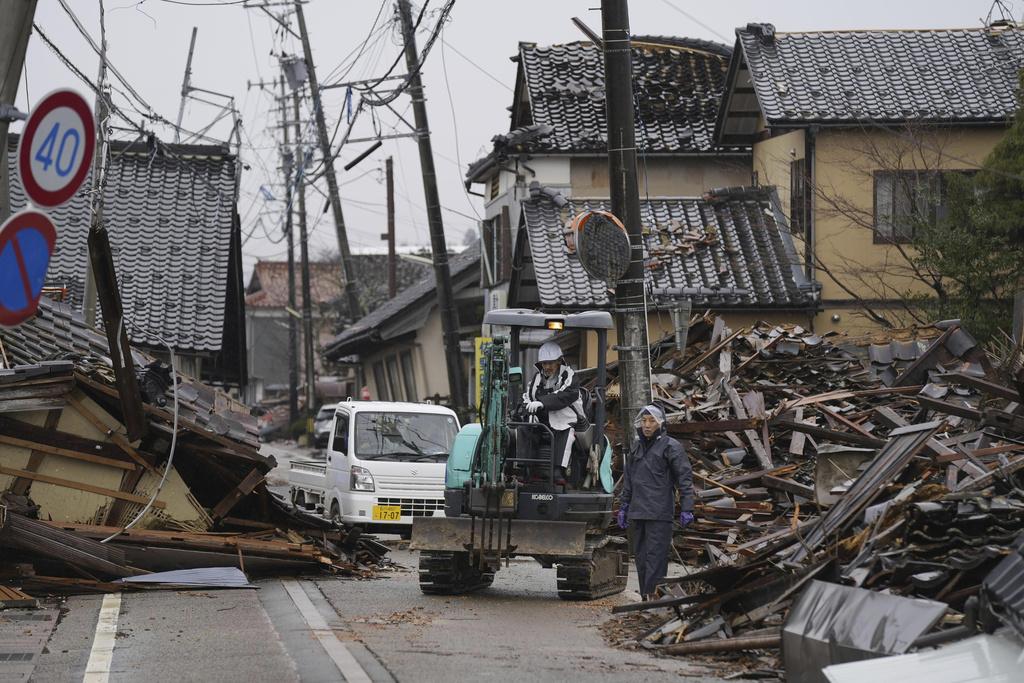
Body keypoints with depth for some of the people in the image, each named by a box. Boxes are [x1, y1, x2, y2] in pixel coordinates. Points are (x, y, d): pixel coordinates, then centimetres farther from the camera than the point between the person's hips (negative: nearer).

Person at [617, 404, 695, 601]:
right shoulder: (636, 447, 18)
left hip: (660, 513, -7)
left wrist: (687, 508, -14)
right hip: (638, 512, 7)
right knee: (641, 557, 8)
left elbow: (685, 478, -7)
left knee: (655, 556, -12)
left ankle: (653, 595, -15)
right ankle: (645, 598, 11)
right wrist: (623, 507, 21)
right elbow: (628, 480, 25)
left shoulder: (670, 446, -3)